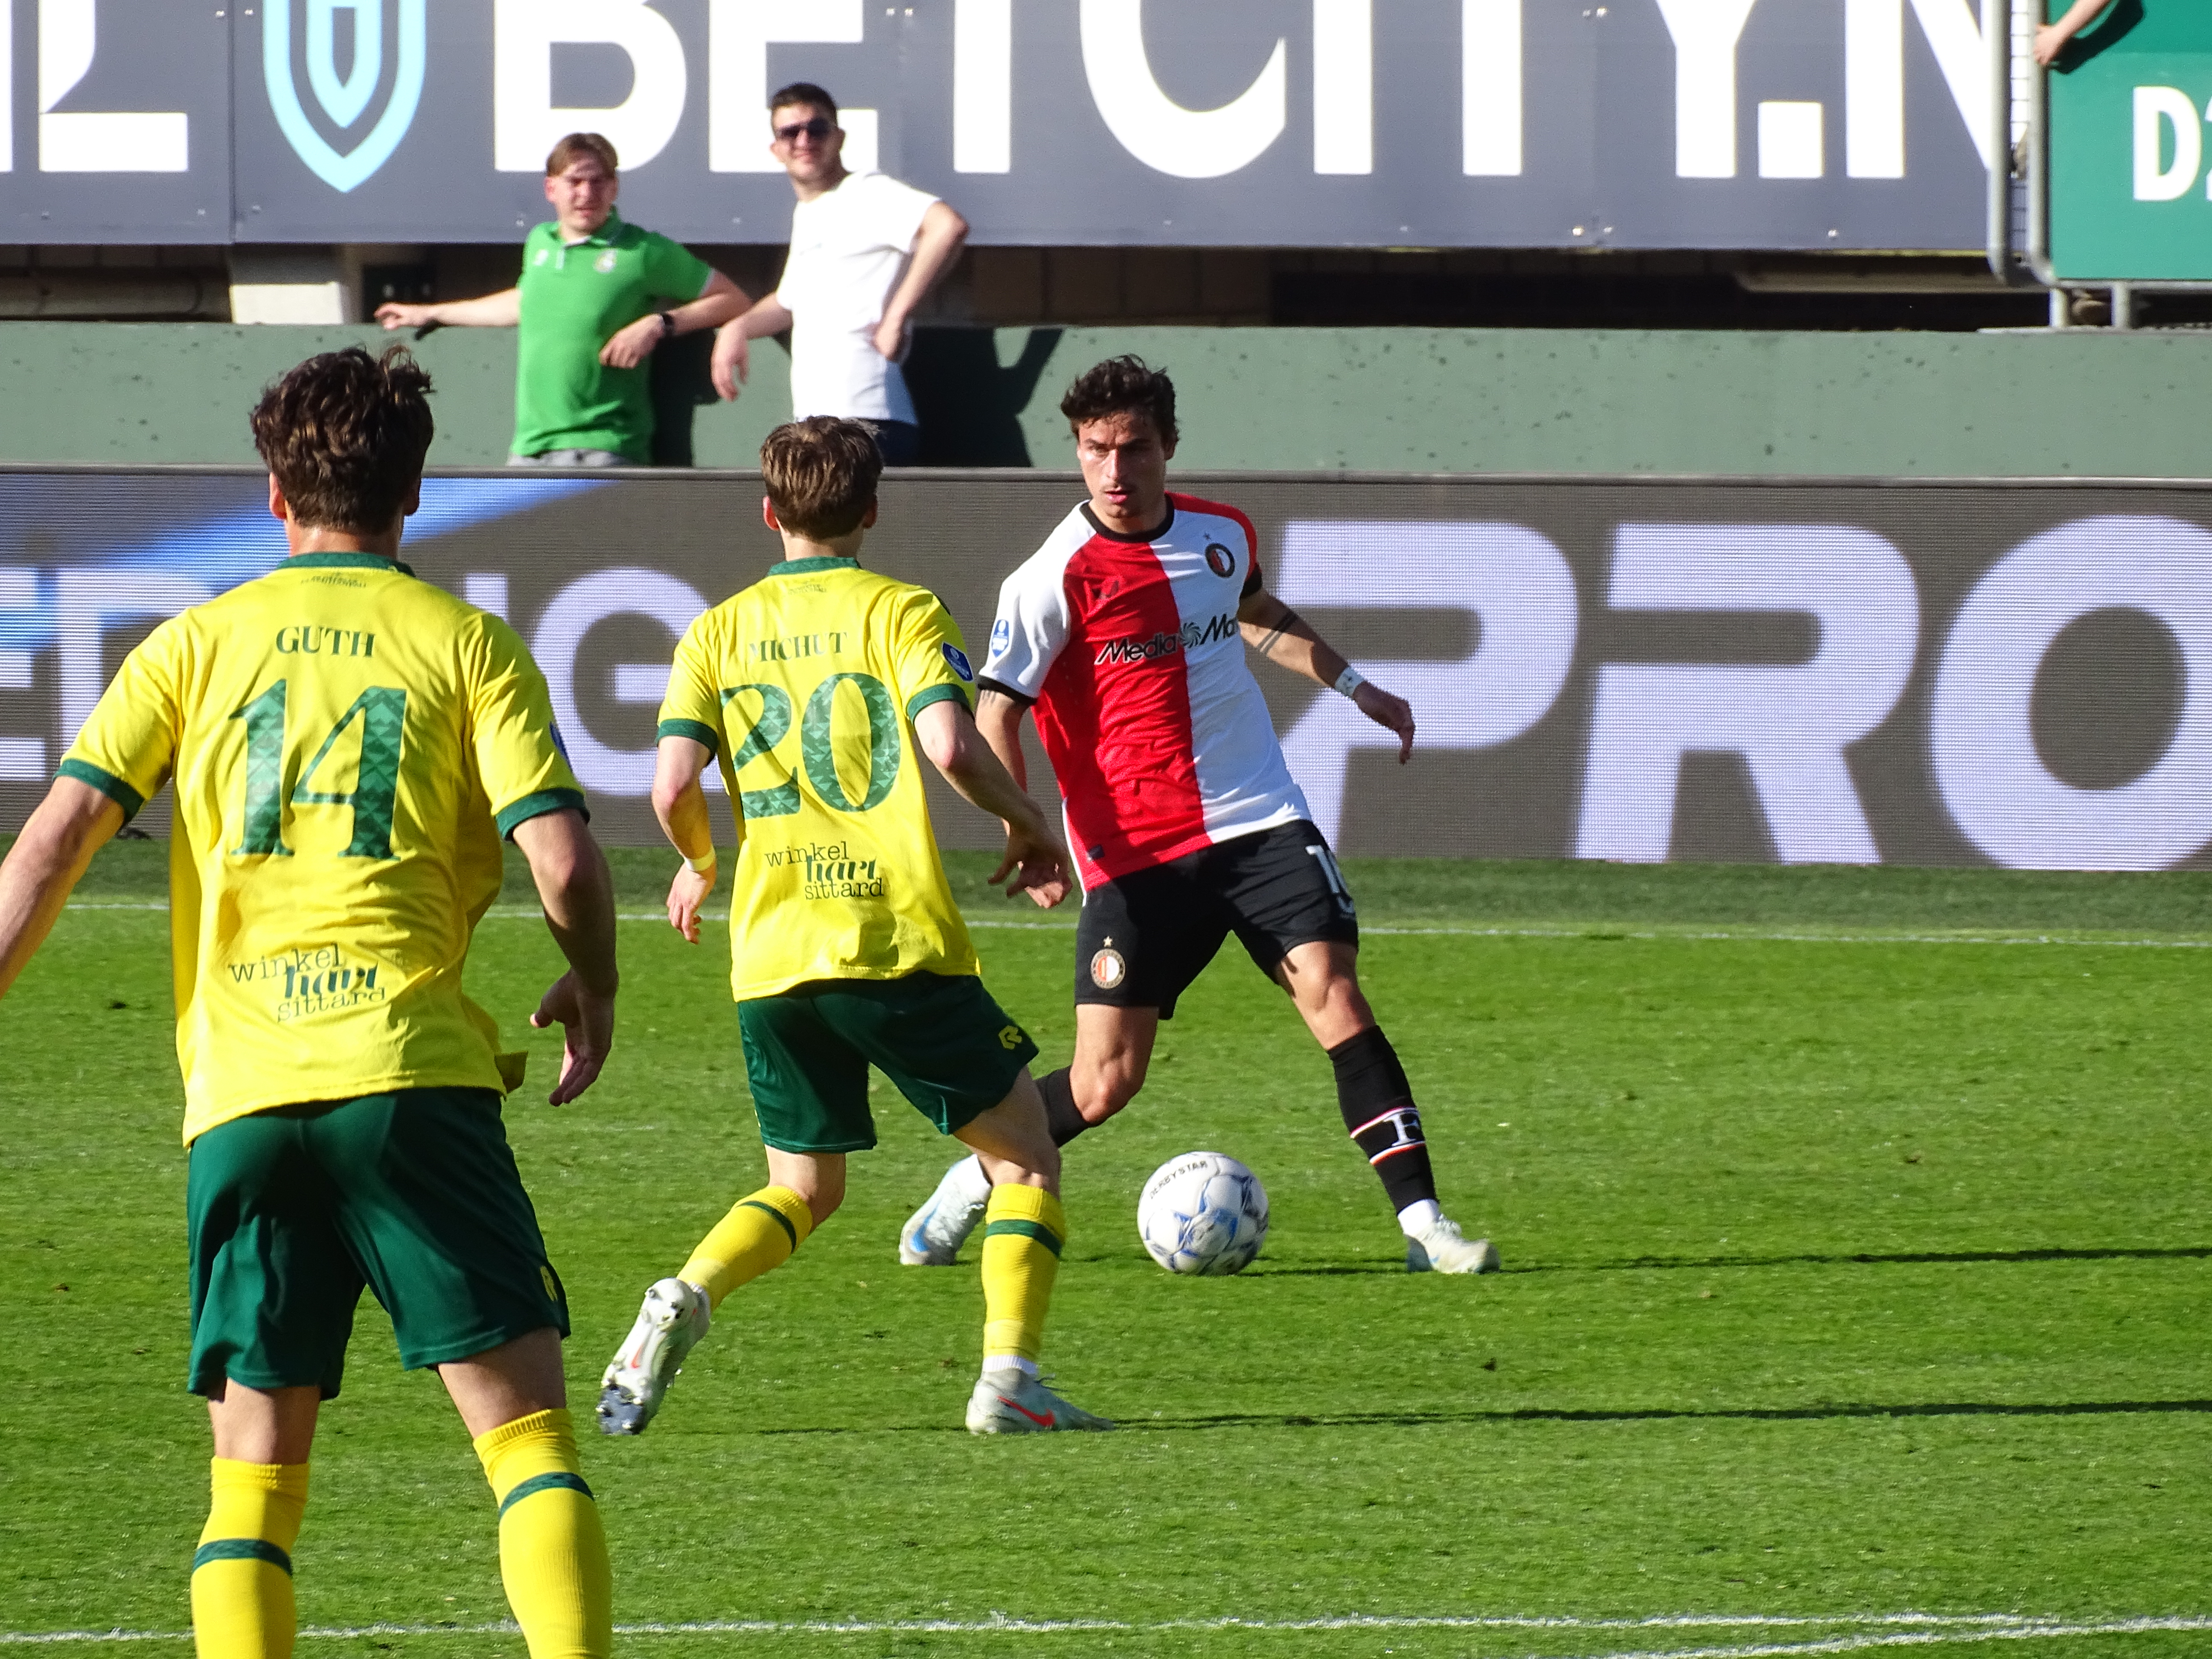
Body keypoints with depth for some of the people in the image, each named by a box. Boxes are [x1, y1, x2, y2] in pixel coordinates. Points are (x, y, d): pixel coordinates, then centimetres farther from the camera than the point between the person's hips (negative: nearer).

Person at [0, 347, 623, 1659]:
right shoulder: (469, 643, 7)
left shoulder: (196, 645, 13)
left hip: (238, 1093, 2)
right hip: (413, 1073, -2)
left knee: (254, 1474, 6)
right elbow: (563, 860, -3)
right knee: (527, 1428, 0)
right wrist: (594, 989, 16)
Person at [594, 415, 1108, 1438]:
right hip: (900, 943, -4)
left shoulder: (721, 632, 9)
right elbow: (950, 747, -15)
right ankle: (1009, 1375, -5)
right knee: (1025, 1157, 11)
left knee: (805, 1190, 19)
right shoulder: (899, 610, -1)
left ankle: (684, 1299, -9)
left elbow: (674, 789, -1)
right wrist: (1028, 823, 2)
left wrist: (701, 866, 20)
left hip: (771, 958, 4)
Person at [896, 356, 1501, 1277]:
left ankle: (1423, 1222, -14)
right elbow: (994, 715, -7)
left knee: (1336, 999, -14)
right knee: (1104, 1083, -3)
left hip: (1261, 822, 4)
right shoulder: (1055, 579, -10)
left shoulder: (1222, 535, 6)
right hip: (1135, 851, -4)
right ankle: (969, 1185, 24)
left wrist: (1354, 686, 30)